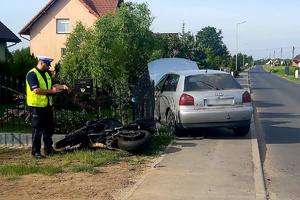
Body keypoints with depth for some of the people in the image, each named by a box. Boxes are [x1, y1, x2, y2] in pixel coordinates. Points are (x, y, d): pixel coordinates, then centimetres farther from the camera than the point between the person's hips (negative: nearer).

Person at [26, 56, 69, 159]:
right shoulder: (32, 74, -14)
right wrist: (51, 91, -18)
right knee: (38, 130, -3)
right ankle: (35, 151, 6)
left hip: (47, 105, 9)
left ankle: (48, 149, 24)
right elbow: (36, 90, -23)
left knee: (49, 128, 14)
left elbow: (52, 85, 21)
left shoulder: (46, 74, 15)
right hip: (37, 106, -9)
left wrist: (62, 86, 2)